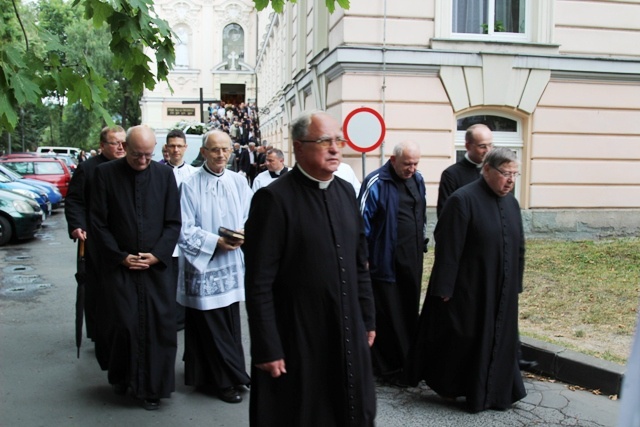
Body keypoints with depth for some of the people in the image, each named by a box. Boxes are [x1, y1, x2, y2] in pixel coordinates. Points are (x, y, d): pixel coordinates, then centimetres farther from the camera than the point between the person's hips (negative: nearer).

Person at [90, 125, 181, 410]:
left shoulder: (164, 175, 2)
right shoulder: (105, 173, -2)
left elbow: (173, 222, 3)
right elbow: (99, 223, -1)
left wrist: (157, 255, -8)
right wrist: (121, 257, -7)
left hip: (156, 266, 1)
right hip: (118, 266, -1)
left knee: (157, 326, 1)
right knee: (121, 324, -1)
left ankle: (151, 388, 16)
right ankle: (120, 377, 26)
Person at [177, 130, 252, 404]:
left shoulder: (238, 182, 3)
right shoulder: (191, 186, -8)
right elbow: (184, 230, -9)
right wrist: (216, 242, -18)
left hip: (231, 266, 4)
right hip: (203, 267, -4)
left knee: (231, 323, 10)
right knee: (211, 326, 3)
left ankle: (226, 376, 25)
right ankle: (230, 379, 15)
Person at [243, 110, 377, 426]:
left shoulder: (346, 192, 6)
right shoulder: (274, 198, -15)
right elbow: (259, 284, -15)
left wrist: (367, 319, 13)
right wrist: (267, 349, -15)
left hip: (349, 335, 6)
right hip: (296, 342, -6)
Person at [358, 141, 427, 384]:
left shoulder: (418, 180, 9)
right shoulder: (376, 183, -12)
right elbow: (362, 219, -11)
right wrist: (364, 256, -10)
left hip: (412, 261, 7)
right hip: (386, 262, -6)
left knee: (410, 313, 13)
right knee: (388, 317, 0)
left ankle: (409, 363, 26)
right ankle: (389, 368, 12)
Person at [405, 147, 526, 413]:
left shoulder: (511, 203, 7)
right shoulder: (463, 200, -15)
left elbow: (518, 247, 15)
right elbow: (448, 249, -17)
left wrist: (516, 284, 13)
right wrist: (444, 289, -18)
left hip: (501, 291, 7)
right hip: (468, 290, -7)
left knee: (498, 340, 14)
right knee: (462, 340, 5)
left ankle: (494, 392, 28)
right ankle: (449, 387, 25)